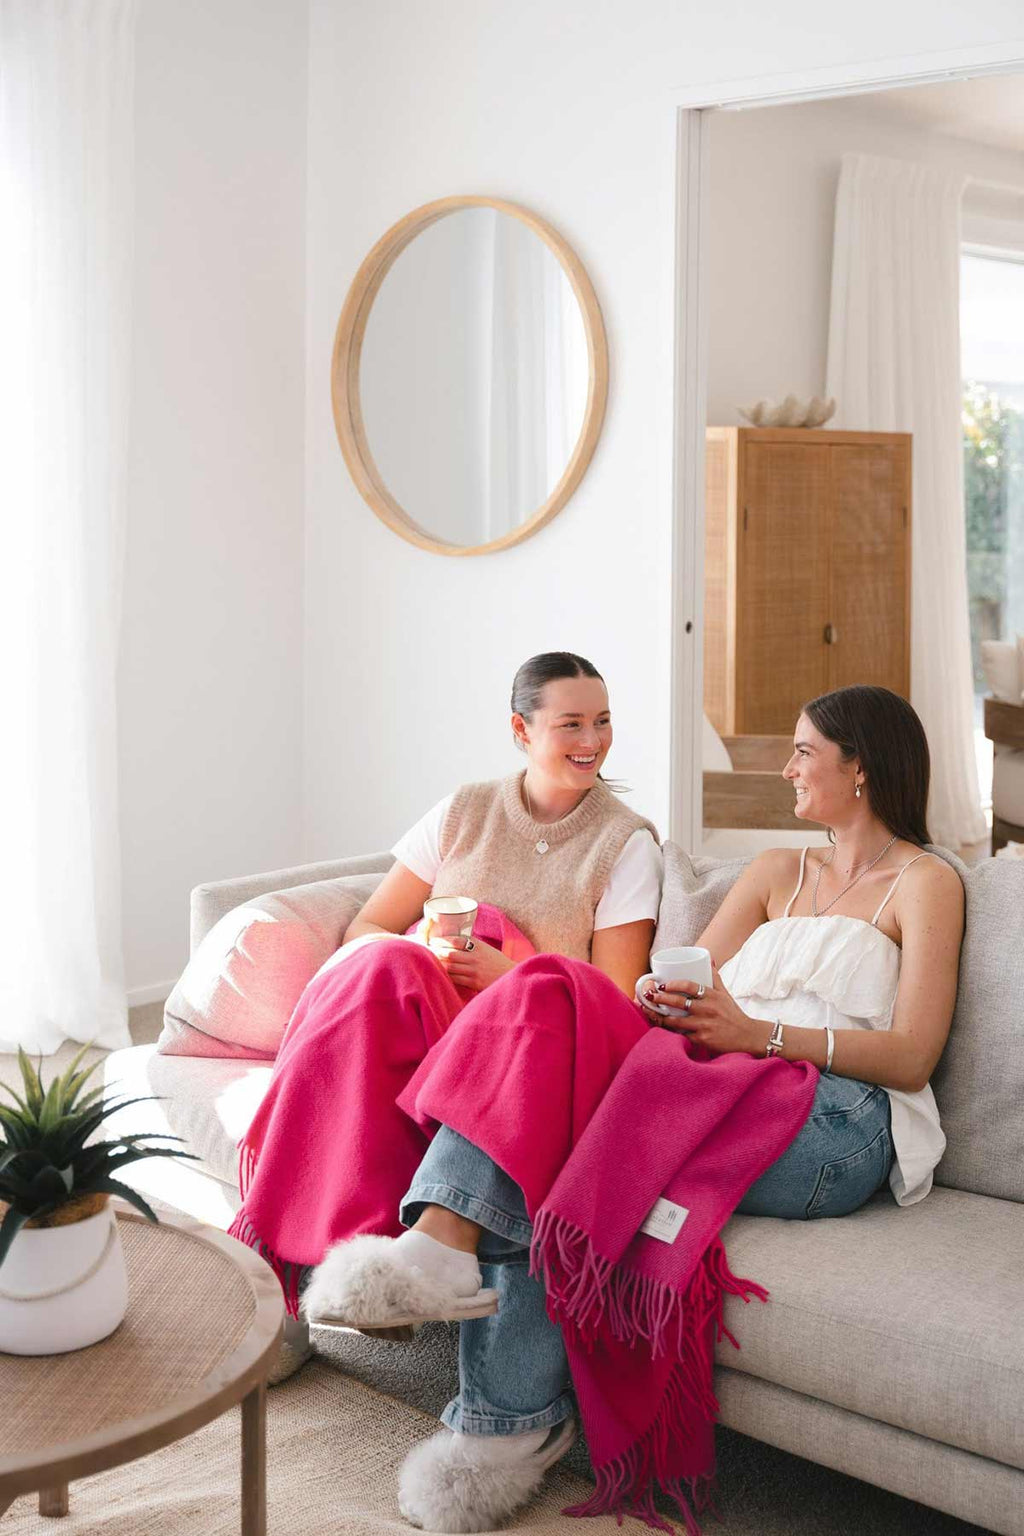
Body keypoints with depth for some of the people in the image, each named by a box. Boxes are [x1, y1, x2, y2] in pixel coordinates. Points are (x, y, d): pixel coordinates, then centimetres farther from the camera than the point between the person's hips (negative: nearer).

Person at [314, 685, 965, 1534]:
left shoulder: (926, 882, 11)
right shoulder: (777, 871, 30)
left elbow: (912, 1056, -2)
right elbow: (693, 985, 18)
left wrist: (756, 1033, -16)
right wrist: (664, 1004, -9)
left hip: (836, 1124, -5)